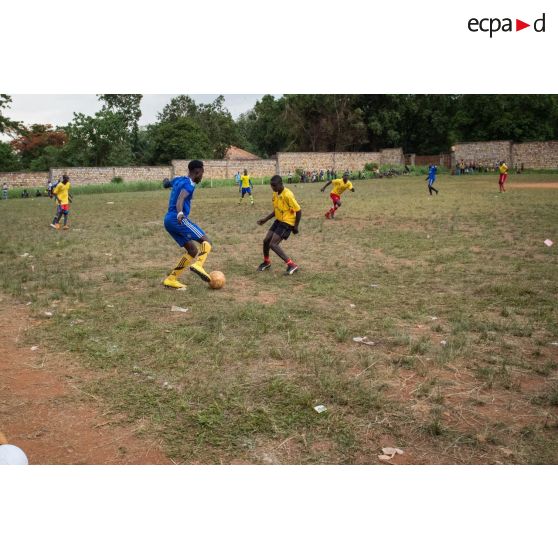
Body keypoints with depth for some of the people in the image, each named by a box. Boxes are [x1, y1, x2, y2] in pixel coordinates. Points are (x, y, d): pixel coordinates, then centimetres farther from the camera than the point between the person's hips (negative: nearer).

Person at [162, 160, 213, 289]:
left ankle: (170, 279, 8)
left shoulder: (178, 179, 19)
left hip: (168, 220, 9)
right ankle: (198, 265, -37)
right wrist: (180, 213, -45)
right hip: (178, 219, -9)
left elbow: (171, 181, 44)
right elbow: (180, 199, -27)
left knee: (193, 251, 12)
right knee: (206, 241, -11)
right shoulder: (189, 184, -8)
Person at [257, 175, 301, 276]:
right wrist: (265, 219, 12)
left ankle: (292, 265, -13)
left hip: (287, 223, -8)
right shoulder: (275, 194, 4)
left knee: (273, 244, -16)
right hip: (278, 220, 8)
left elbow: (298, 211, -18)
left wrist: (296, 227, -15)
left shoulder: (287, 195, -23)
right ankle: (266, 262, 35)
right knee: (266, 240, 9)